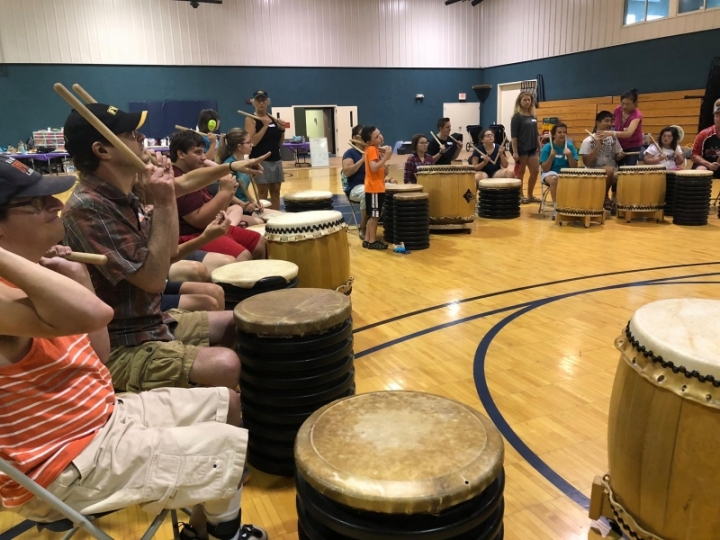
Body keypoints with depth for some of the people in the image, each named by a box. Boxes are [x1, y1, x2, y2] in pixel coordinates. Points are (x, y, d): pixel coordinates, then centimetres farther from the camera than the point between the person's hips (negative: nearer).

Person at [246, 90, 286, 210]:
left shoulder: (274, 119, 12)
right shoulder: (251, 119, -4)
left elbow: (279, 143, 14)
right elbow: (252, 142, -17)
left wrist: (282, 130, -1)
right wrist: (265, 126, -19)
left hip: (276, 159, 6)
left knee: (275, 191, 8)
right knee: (263, 192, -3)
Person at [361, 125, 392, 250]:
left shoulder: (375, 149, 13)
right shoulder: (372, 149, -16)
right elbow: (374, 168, -27)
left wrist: (384, 156, 6)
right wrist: (386, 157, -26)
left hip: (376, 187, 10)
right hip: (374, 188, -10)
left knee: (373, 216, 13)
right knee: (374, 215, -3)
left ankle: (367, 240, 19)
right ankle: (372, 241, 3)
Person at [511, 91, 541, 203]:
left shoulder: (533, 116, 12)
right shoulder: (517, 117, -8)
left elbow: (536, 133, 17)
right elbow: (514, 136, -12)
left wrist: (540, 147, 12)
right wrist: (515, 151, -17)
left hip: (532, 148, 6)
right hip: (521, 148, -6)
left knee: (535, 171, 5)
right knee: (520, 172, 2)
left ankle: (530, 195, 18)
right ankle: (519, 196, 13)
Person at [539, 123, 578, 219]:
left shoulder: (570, 146, -1)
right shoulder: (547, 147, -8)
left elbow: (574, 167, -5)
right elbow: (545, 169, -14)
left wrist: (570, 155, -21)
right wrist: (551, 156, -26)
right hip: (551, 173, -2)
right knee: (554, 179, -37)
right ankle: (556, 207, -25)